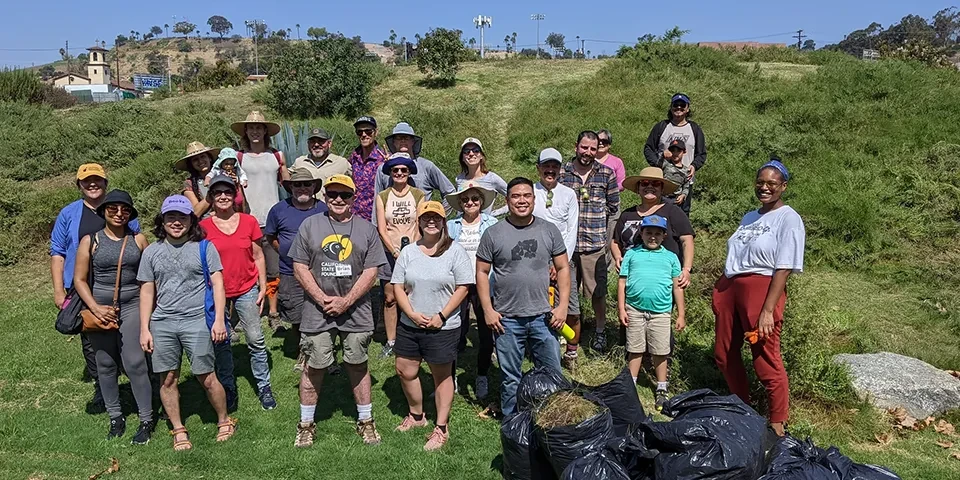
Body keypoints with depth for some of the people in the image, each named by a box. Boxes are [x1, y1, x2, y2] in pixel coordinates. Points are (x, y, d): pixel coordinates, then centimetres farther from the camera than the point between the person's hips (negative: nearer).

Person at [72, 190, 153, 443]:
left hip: (132, 306, -1)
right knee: (105, 365, 9)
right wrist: (95, 308, -11)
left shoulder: (139, 240, 3)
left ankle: (146, 420, 4)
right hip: (99, 308, 1)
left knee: (135, 364, -6)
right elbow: (79, 279, 1)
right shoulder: (90, 241, 2)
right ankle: (116, 418, 23)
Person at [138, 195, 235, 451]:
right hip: (162, 324, 3)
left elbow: (218, 284, 0)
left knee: (207, 378, -2)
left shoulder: (204, 247, 2)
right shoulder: (151, 252, 10)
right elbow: (147, 292, 12)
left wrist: (219, 320, -8)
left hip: (196, 321, -3)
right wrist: (144, 329, 7)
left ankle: (224, 421, 18)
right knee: (168, 379, 7)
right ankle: (178, 430, 21)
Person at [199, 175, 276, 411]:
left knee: (256, 340, 1)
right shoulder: (204, 227, -2)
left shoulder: (249, 221, -1)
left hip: (247, 291, 0)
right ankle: (228, 388, 27)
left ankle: (264, 387, 14)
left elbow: (258, 256, 4)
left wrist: (263, 288, 2)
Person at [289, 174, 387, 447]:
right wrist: (323, 299, -10)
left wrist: (346, 301, -11)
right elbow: (300, 267, 0)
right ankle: (306, 425, 23)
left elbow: (371, 271, -1)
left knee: (358, 365, 11)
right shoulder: (310, 225, 3)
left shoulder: (366, 229, 4)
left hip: (356, 312, 1)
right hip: (318, 311, 0)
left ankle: (365, 421, 25)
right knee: (314, 367, 7)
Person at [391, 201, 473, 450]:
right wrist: (412, 314, -11)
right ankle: (416, 416, 37)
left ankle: (441, 429, 20)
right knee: (405, 371, 13)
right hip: (409, 325, 5)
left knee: (442, 376, 8)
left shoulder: (455, 252, -7)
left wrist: (441, 316, -15)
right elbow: (398, 286, 3)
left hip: (443, 327, -4)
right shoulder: (408, 252, 5)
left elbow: (462, 288, -10)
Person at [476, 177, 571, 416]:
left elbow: (563, 268, 5)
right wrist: (488, 310, -6)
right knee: (511, 379, 12)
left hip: (543, 317, 1)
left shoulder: (549, 230, 2)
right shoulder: (493, 233, -2)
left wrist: (563, 305, -3)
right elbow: (482, 273, 1)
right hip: (506, 320, -1)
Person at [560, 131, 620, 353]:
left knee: (598, 291, 5)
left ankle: (600, 332, 25)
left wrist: (609, 238, 7)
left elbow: (614, 208, 9)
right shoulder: (562, 173, 1)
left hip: (595, 244, -1)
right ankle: (572, 332, 28)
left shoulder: (607, 173, 1)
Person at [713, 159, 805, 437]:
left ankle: (777, 426, 12)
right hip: (729, 288, 8)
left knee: (766, 361, -4)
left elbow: (783, 269, -14)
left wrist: (768, 310, -20)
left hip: (761, 289, -8)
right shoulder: (749, 217, 17)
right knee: (724, 354, 13)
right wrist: (719, 291, 14)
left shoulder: (788, 219, -6)